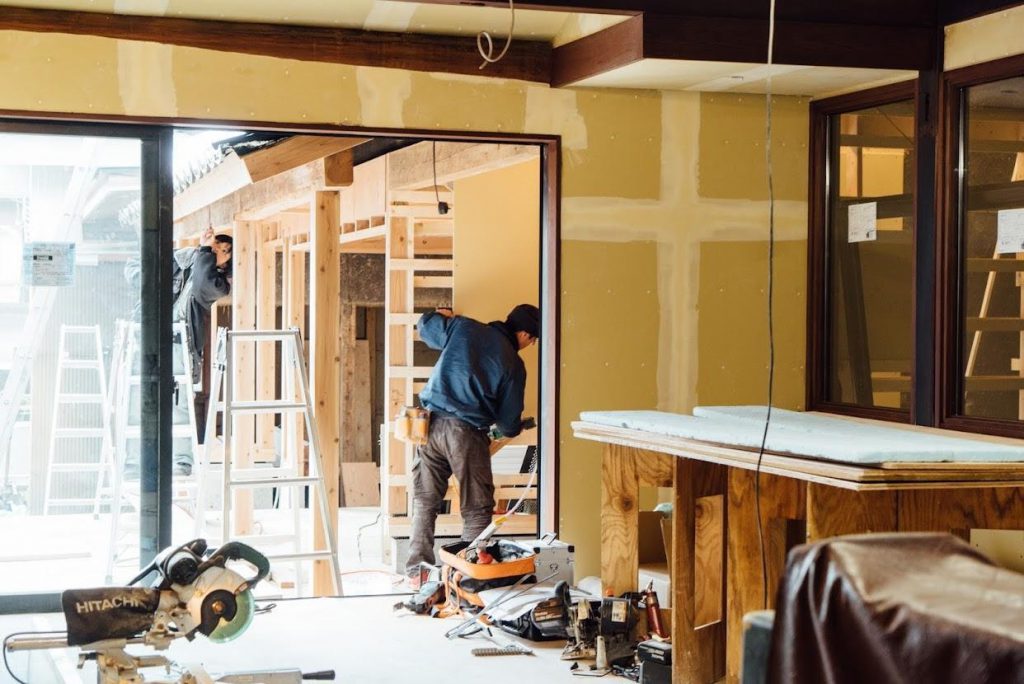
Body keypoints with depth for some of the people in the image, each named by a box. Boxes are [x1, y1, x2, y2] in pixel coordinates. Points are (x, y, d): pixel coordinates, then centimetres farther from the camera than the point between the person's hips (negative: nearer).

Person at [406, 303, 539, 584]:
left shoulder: (464, 327, 5)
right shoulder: (513, 364, -2)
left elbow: (425, 326, 21)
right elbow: (508, 423, 2)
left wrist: (441, 315, 41)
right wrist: (516, 429, 25)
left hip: (431, 424, 4)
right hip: (467, 433, -4)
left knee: (425, 503, 13)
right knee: (477, 508, 9)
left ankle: (417, 571, 14)